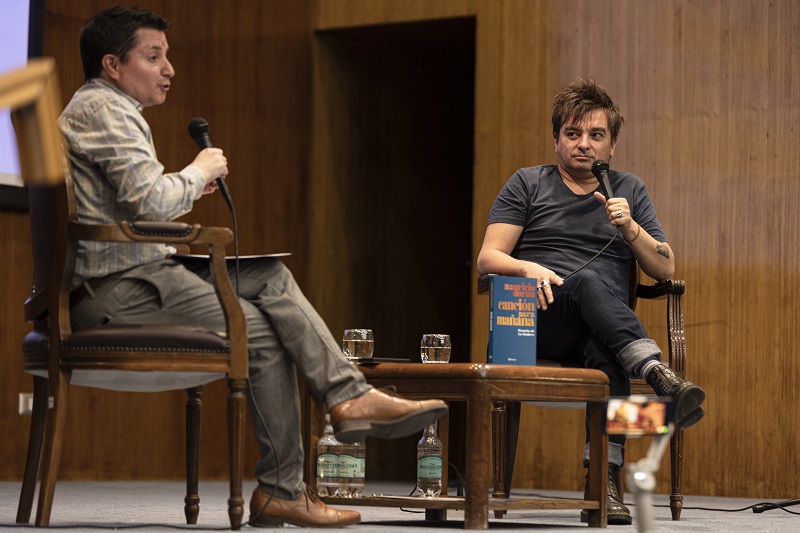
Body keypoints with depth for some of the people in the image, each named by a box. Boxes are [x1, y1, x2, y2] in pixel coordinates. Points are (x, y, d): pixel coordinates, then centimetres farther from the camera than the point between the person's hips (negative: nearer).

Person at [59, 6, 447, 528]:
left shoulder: (112, 110, 24)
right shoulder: (101, 109, -11)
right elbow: (149, 200, -22)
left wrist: (188, 191, 11)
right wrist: (199, 172, -3)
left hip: (137, 273, 11)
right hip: (115, 289, -11)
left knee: (269, 277, 4)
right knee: (261, 330, -13)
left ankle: (348, 394, -9)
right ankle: (280, 490, -8)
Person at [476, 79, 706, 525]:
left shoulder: (630, 190, 22)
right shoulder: (527, 183, 16)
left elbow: (666, 269, 15)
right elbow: (488, 258, 6)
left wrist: (629, 228, -3)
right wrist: (529, 268, -15)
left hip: (603, 328, 2)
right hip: (541, 320, -2)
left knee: (608, 354, -38)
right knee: (590, 280, -38)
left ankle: (606, 480, -47)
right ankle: (663, 378, -58)